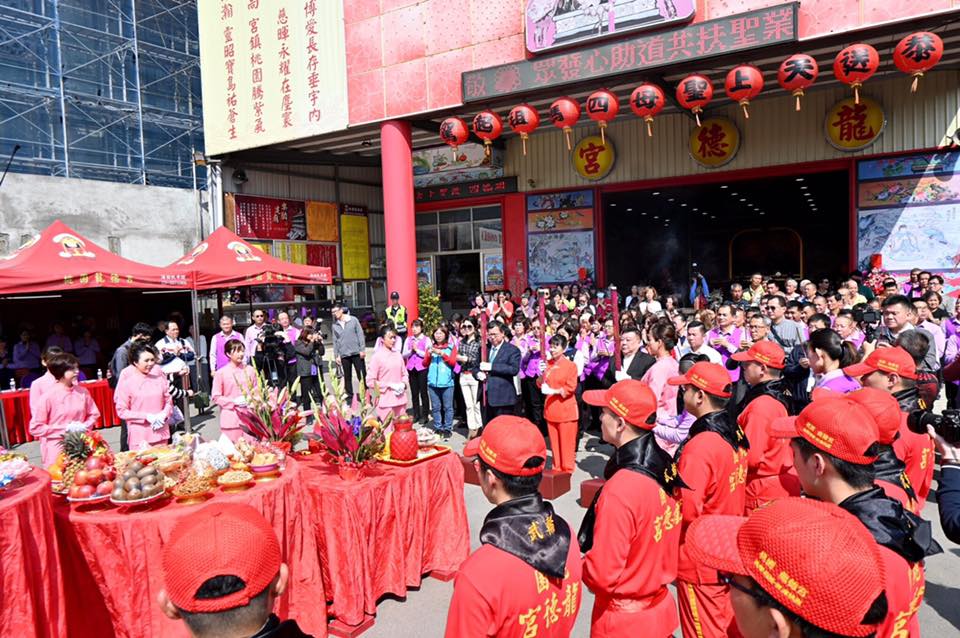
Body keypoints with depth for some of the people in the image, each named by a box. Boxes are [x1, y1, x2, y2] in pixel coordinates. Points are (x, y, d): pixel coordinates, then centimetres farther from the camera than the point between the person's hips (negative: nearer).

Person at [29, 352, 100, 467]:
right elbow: (35, 428, -8)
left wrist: (84, 426, -6)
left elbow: (94, 415, 13)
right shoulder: (48, 396, -10)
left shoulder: (82, 392, 1)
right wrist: (65, 428, -13)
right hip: (57, 452, -3)